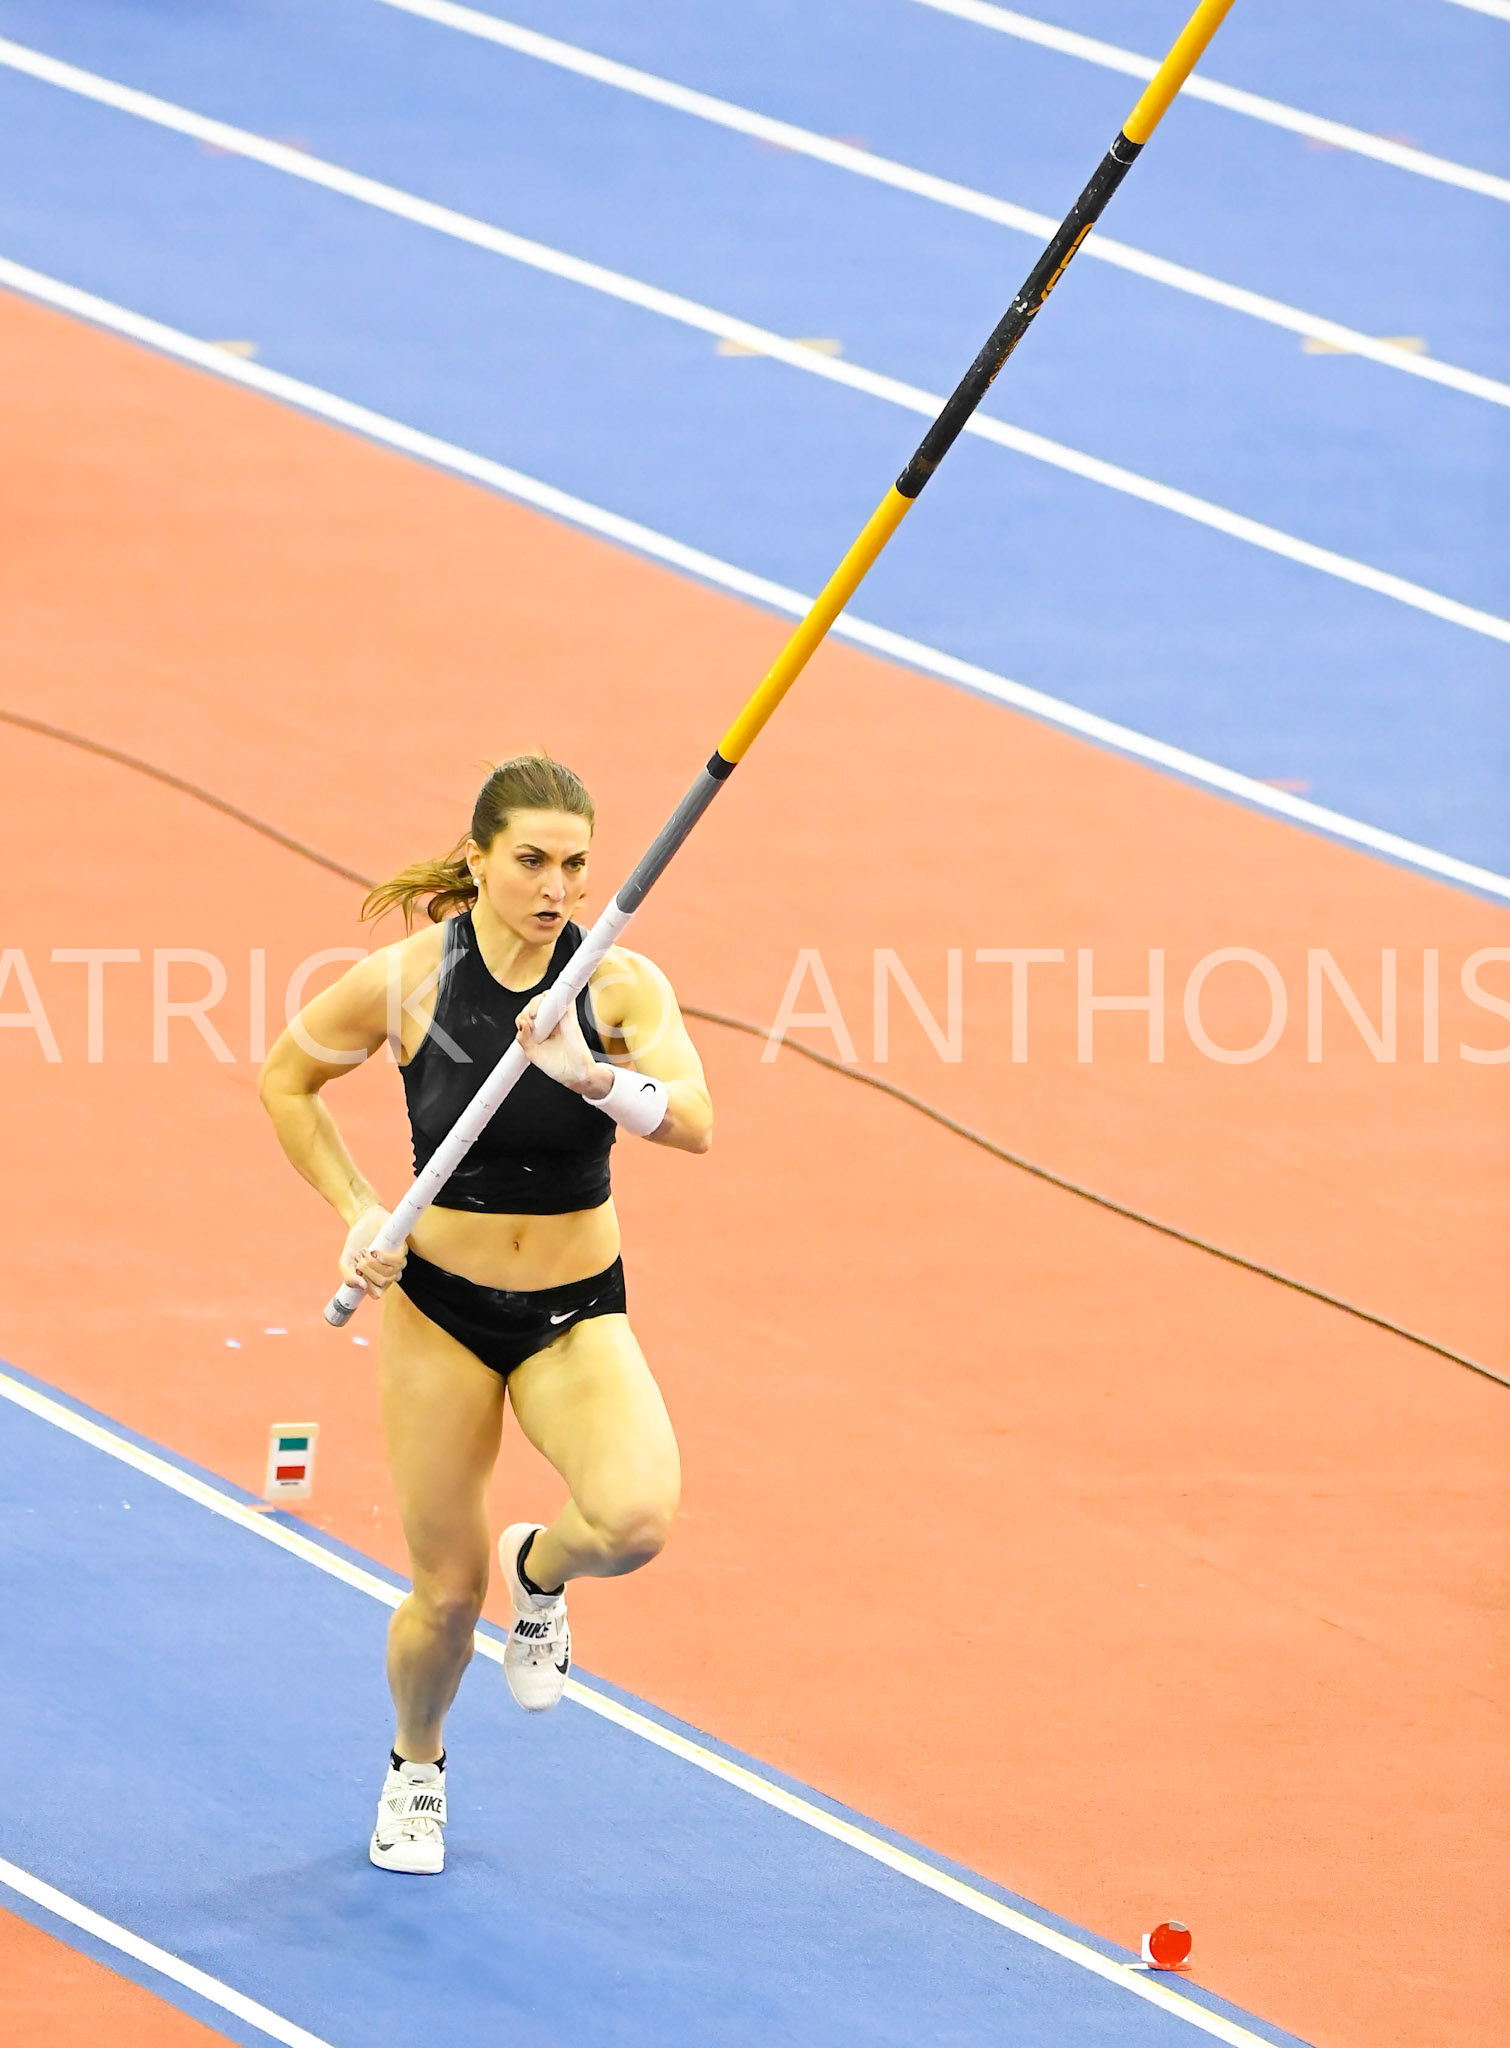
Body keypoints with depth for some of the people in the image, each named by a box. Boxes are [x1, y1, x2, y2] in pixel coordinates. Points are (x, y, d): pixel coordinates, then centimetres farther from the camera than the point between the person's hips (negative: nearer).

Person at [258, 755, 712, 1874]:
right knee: (446, 1590, 3)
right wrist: (357, 1214, -4)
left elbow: (694, 1121, -28)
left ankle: (539, 1571, 11)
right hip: (439, 1307, 0)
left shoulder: (619, 983, -12)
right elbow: (286, 1078, 5)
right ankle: (416, 1763, 36)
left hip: (576, 1317, 0)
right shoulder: (407, 980, -12)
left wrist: (590, 1074, -45)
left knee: (636, 1519, -26)